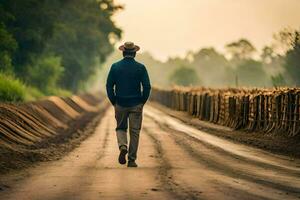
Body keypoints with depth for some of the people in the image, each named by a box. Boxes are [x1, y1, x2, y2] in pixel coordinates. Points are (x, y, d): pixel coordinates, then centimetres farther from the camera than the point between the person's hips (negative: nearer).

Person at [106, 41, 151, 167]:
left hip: (120, 104, 1)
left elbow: (109, 86, -1)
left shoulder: (115, 67, -1)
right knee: (134, 132, 6)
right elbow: (147, 87, -7)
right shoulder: (140, 67, -4)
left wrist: (114, 102, 9)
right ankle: (131, 160, 4)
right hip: (136, 105, -1)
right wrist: (142, 102, 5)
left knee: (121, 128, 17)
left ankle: (123, 147, -11)